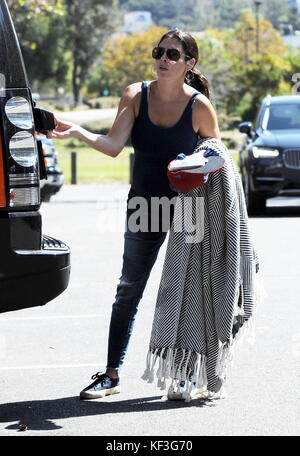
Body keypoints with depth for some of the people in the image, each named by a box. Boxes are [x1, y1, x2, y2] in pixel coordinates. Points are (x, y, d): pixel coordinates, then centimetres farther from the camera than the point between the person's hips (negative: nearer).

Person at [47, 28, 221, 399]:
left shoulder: (199, 107, -13)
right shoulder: (136, 96, -6)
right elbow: (113, 145, -17)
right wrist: (77, 132, -31)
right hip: (143, 205, 3)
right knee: (128, 289, 4)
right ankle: (112, 374, 9)